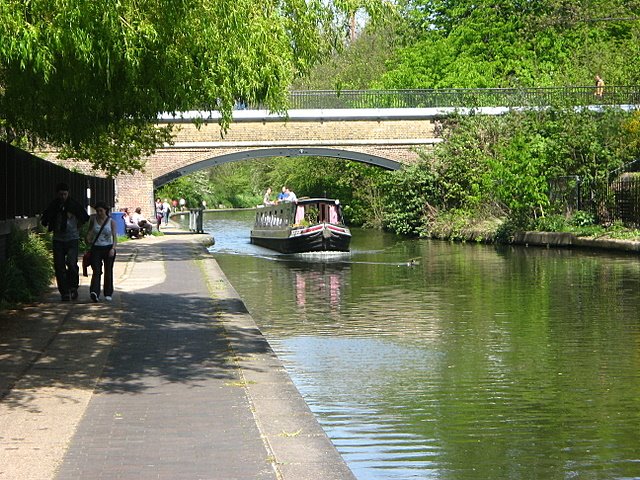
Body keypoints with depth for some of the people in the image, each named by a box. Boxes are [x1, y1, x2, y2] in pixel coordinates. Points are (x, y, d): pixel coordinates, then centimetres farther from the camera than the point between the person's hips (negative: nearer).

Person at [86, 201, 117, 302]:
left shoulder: (111, 222, -1)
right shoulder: (93, 220, 4)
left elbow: (115, 237, -6)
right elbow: (90, 232, 20)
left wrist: (113, 248, -19)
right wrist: (88, 239, 4)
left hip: (108, 248, 0)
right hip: (96, 248, 0)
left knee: (108, 272, 7)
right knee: (96, 271, -14)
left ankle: (108, 293, 20)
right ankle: (94, 292, -28)